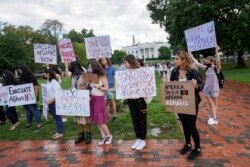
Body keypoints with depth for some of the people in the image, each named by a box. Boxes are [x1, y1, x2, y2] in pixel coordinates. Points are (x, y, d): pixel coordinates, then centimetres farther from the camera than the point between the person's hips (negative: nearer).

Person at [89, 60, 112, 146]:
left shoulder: (102, 76, -9)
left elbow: (107, 88, -8)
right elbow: (90, 87, 9)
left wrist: (98, 86, -17)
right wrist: (89, 95, -5)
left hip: (99, 99, -5)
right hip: (92, 98, 5)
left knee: (100, 120, -3)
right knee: (96, 120, 8)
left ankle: (109, 136, 16)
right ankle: (103, 136, 20)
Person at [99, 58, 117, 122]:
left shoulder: (112, 68, 1)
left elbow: (114, 78, 3)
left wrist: (115, 87, -3)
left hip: (110, 87, -3)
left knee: (112, 102, 4)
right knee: (106, 103, 8)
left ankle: (114, 116, 14)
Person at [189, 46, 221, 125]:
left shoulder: (216, 68, -11)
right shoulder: (207, 68, 3)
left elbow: (218, 61, -32)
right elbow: (197, 63, 8)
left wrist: (216, 52, -45)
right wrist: (191, 56, 8)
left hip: (214, 89, -4)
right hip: (207, 89, 4)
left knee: (215, 103, 11)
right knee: (211, 104, 7)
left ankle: (214, 118, 20)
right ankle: (214, 118, 14)